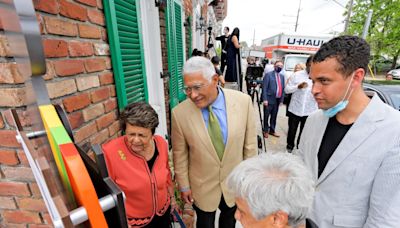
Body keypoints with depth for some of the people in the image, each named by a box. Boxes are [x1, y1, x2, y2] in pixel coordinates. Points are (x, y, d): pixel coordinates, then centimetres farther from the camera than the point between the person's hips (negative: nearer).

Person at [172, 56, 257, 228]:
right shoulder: (179, 113, -22)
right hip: (202, 186, -1)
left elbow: (250, 144, -8)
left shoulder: (243, 101, -19)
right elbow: (180, 154, -9)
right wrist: (184, 186, 0)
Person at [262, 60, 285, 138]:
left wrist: (281, 99, 9)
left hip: (277, 100, 6)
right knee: (266, 116, 4)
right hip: (269, 99, -5)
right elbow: (264, 88, -11)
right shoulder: (268, 75, -5)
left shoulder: (282, 76, 14)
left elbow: (283, 88, 15)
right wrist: (265, 99, -17)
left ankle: (272, 130, 27)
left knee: (274, 116, 13)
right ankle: (266, 131, 19)